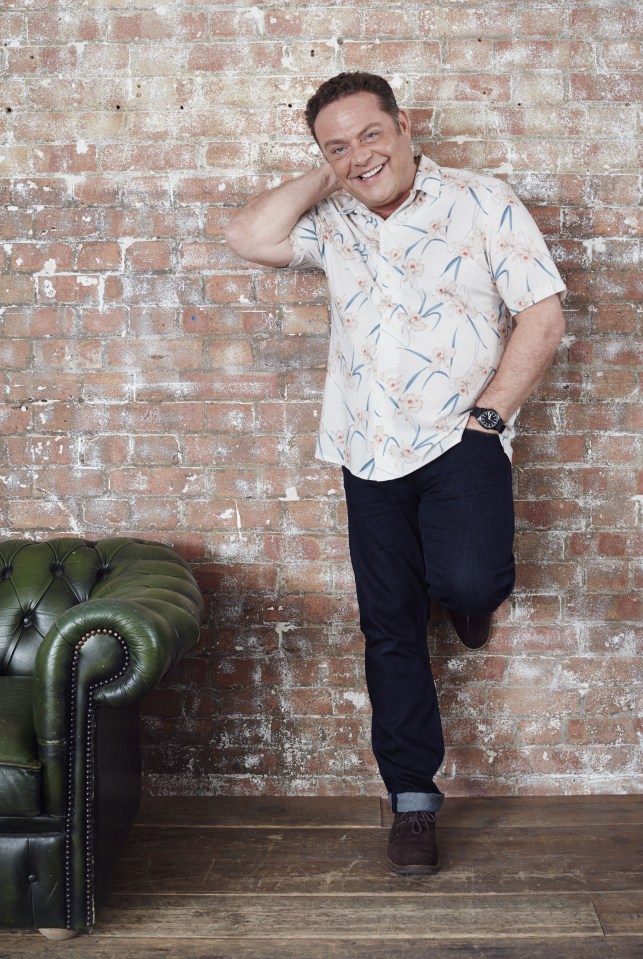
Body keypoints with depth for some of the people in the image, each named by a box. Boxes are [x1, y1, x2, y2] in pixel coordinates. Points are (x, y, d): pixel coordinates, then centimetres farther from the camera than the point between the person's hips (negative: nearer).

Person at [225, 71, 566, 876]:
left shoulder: (482, 204, 0)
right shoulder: (333, 225, 11)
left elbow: (542, 315, -4)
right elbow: (250, 237, -6)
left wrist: (488, 412, -12)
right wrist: (327, 180, 2)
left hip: (460, 439, -4)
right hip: (370, 451, 4)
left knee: (468, 579, -29)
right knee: (390, 629, 7)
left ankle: (469, 596, 11)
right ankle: (412, 801, 22)